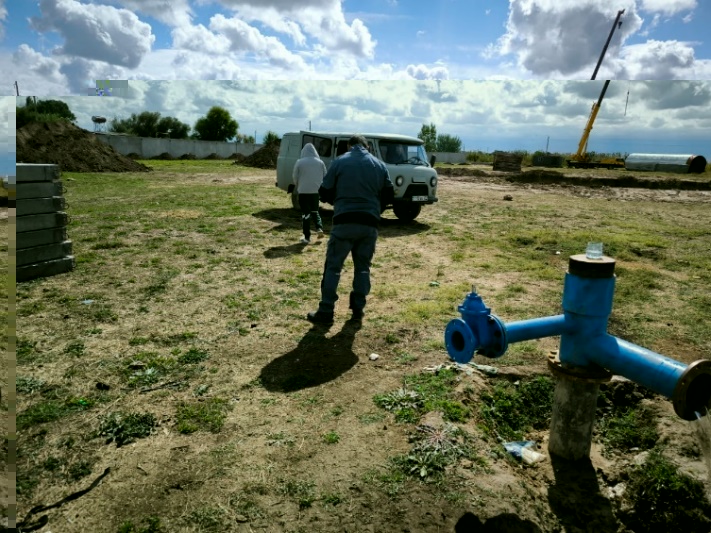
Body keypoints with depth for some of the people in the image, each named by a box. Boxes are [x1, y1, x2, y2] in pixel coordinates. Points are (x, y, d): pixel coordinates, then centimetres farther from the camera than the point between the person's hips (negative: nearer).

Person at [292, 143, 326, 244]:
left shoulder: (300, 162, -6)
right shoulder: (320, 162, 3)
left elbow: (295, 177, 1)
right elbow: (325, 177, 9)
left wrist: (298, 186, 20)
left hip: (304, 191, -3)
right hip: (316, 191, 3)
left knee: (306, 213, 3)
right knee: (315, 210, 22)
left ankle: (307, 236, 3)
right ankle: (319, 228, 3)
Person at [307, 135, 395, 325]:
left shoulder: (339, 162, 3)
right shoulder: (379, 165, 11)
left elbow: (324, 194, 4)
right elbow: (389, 196, 14)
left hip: (345, 222, -3)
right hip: (370, 223, 3)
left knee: (333, 266, 4)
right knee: (363, 267, 15)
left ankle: (326, 312, 4)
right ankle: (358, 308, 19)